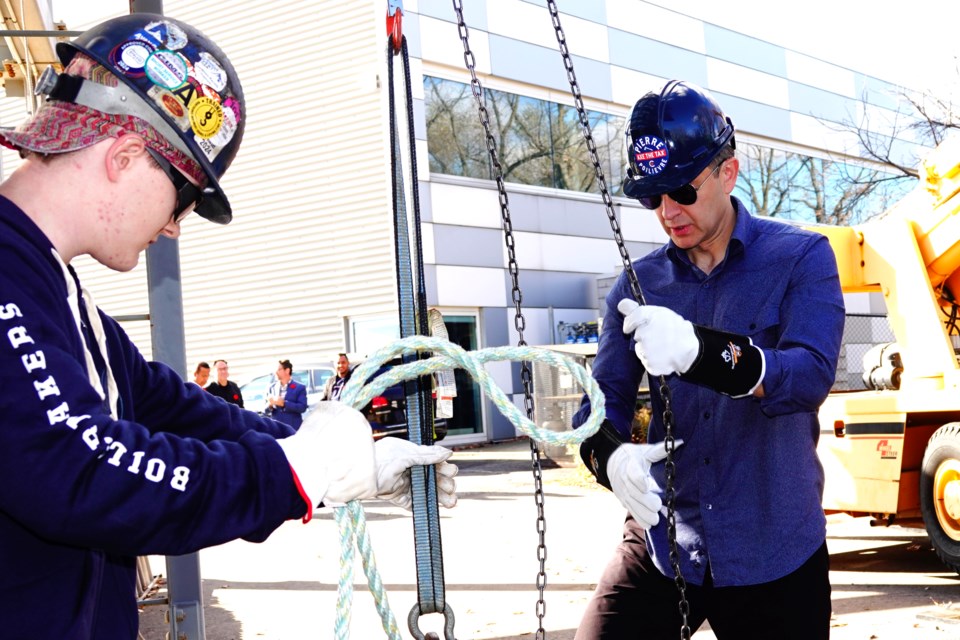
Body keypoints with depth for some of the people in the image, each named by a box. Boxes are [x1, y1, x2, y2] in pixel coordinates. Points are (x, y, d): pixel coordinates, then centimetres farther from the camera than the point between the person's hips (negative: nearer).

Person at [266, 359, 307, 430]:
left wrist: (284, 403, -18)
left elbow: (302, 407, -9)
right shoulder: (272, 387, 12)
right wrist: (269, 405, -11)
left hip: (293, 429, -3)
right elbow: (266, 410, 14)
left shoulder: (299, 387, 2)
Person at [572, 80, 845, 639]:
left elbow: (811, 374, -18)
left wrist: (700, 350, -35)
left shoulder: (801, 257, -3)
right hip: (662, 544, 2)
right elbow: (604, 399, 5)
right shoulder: (639, 285, 7)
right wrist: (610, 454, -20)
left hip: (775, 555, -2)